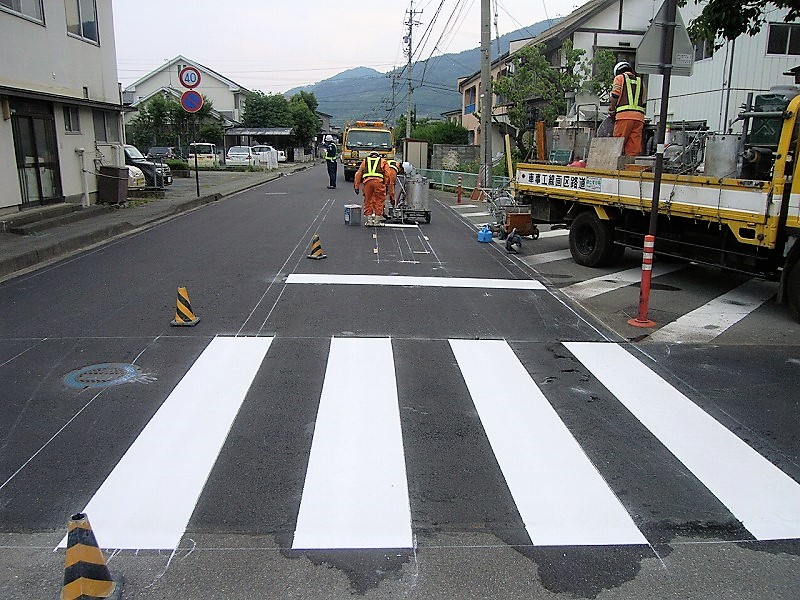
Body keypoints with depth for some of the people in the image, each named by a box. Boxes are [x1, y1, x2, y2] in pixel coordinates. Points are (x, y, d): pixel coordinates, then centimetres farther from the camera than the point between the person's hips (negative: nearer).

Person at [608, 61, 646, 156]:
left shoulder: (620, 78, 12)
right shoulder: (640, 81, 27)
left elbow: (615, 96, 1)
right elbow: (644, 101, 21)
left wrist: (612, 111, 12)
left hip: (624, 116, -5)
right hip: (639, 117, 5)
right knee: (634, 147, 2)